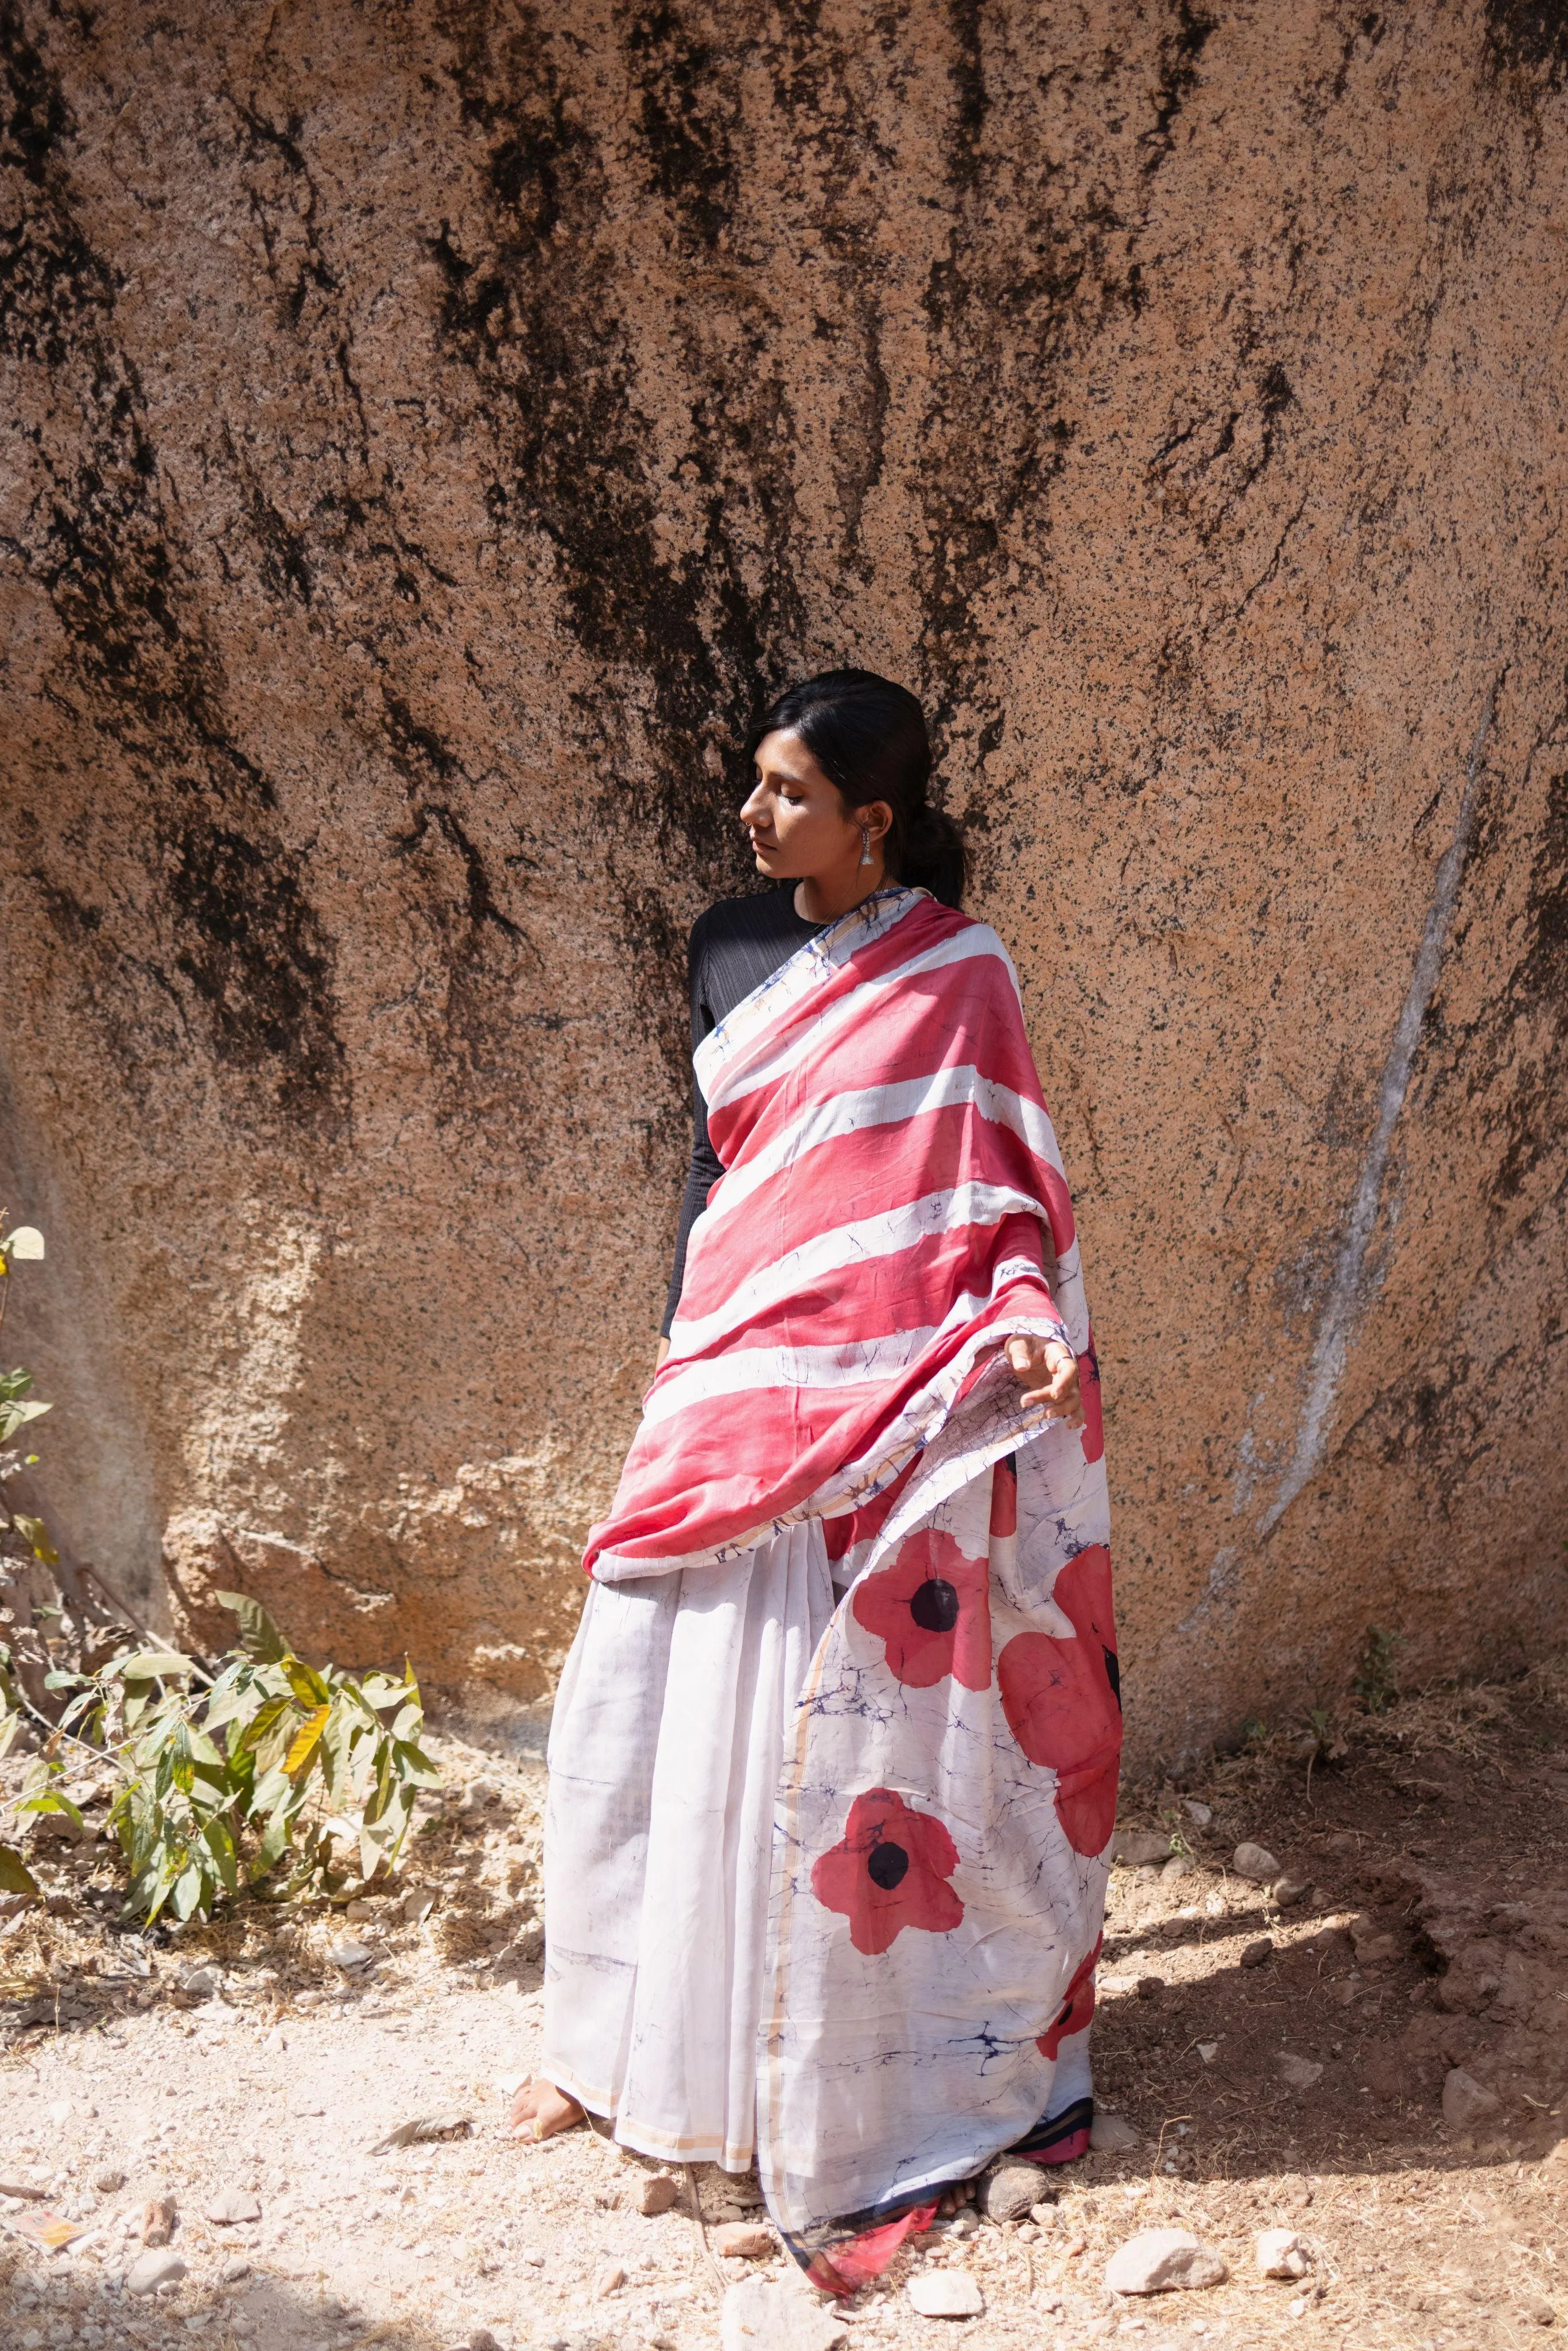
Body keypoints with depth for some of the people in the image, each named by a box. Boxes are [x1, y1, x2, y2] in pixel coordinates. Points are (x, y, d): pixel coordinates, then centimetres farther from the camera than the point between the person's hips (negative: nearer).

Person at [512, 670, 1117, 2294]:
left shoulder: (955, 977, -6)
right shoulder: (732, 952, 9)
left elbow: (998, 1190, -4)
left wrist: (1028, 1320, -23)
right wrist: (681, 1360, 16)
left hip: (882, 1411, -6)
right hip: (735, 1393, 6)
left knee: (842, 1738, 0)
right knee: (639, 1694, 8)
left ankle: (853, 2085, 18)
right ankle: (629, 2039, 28)